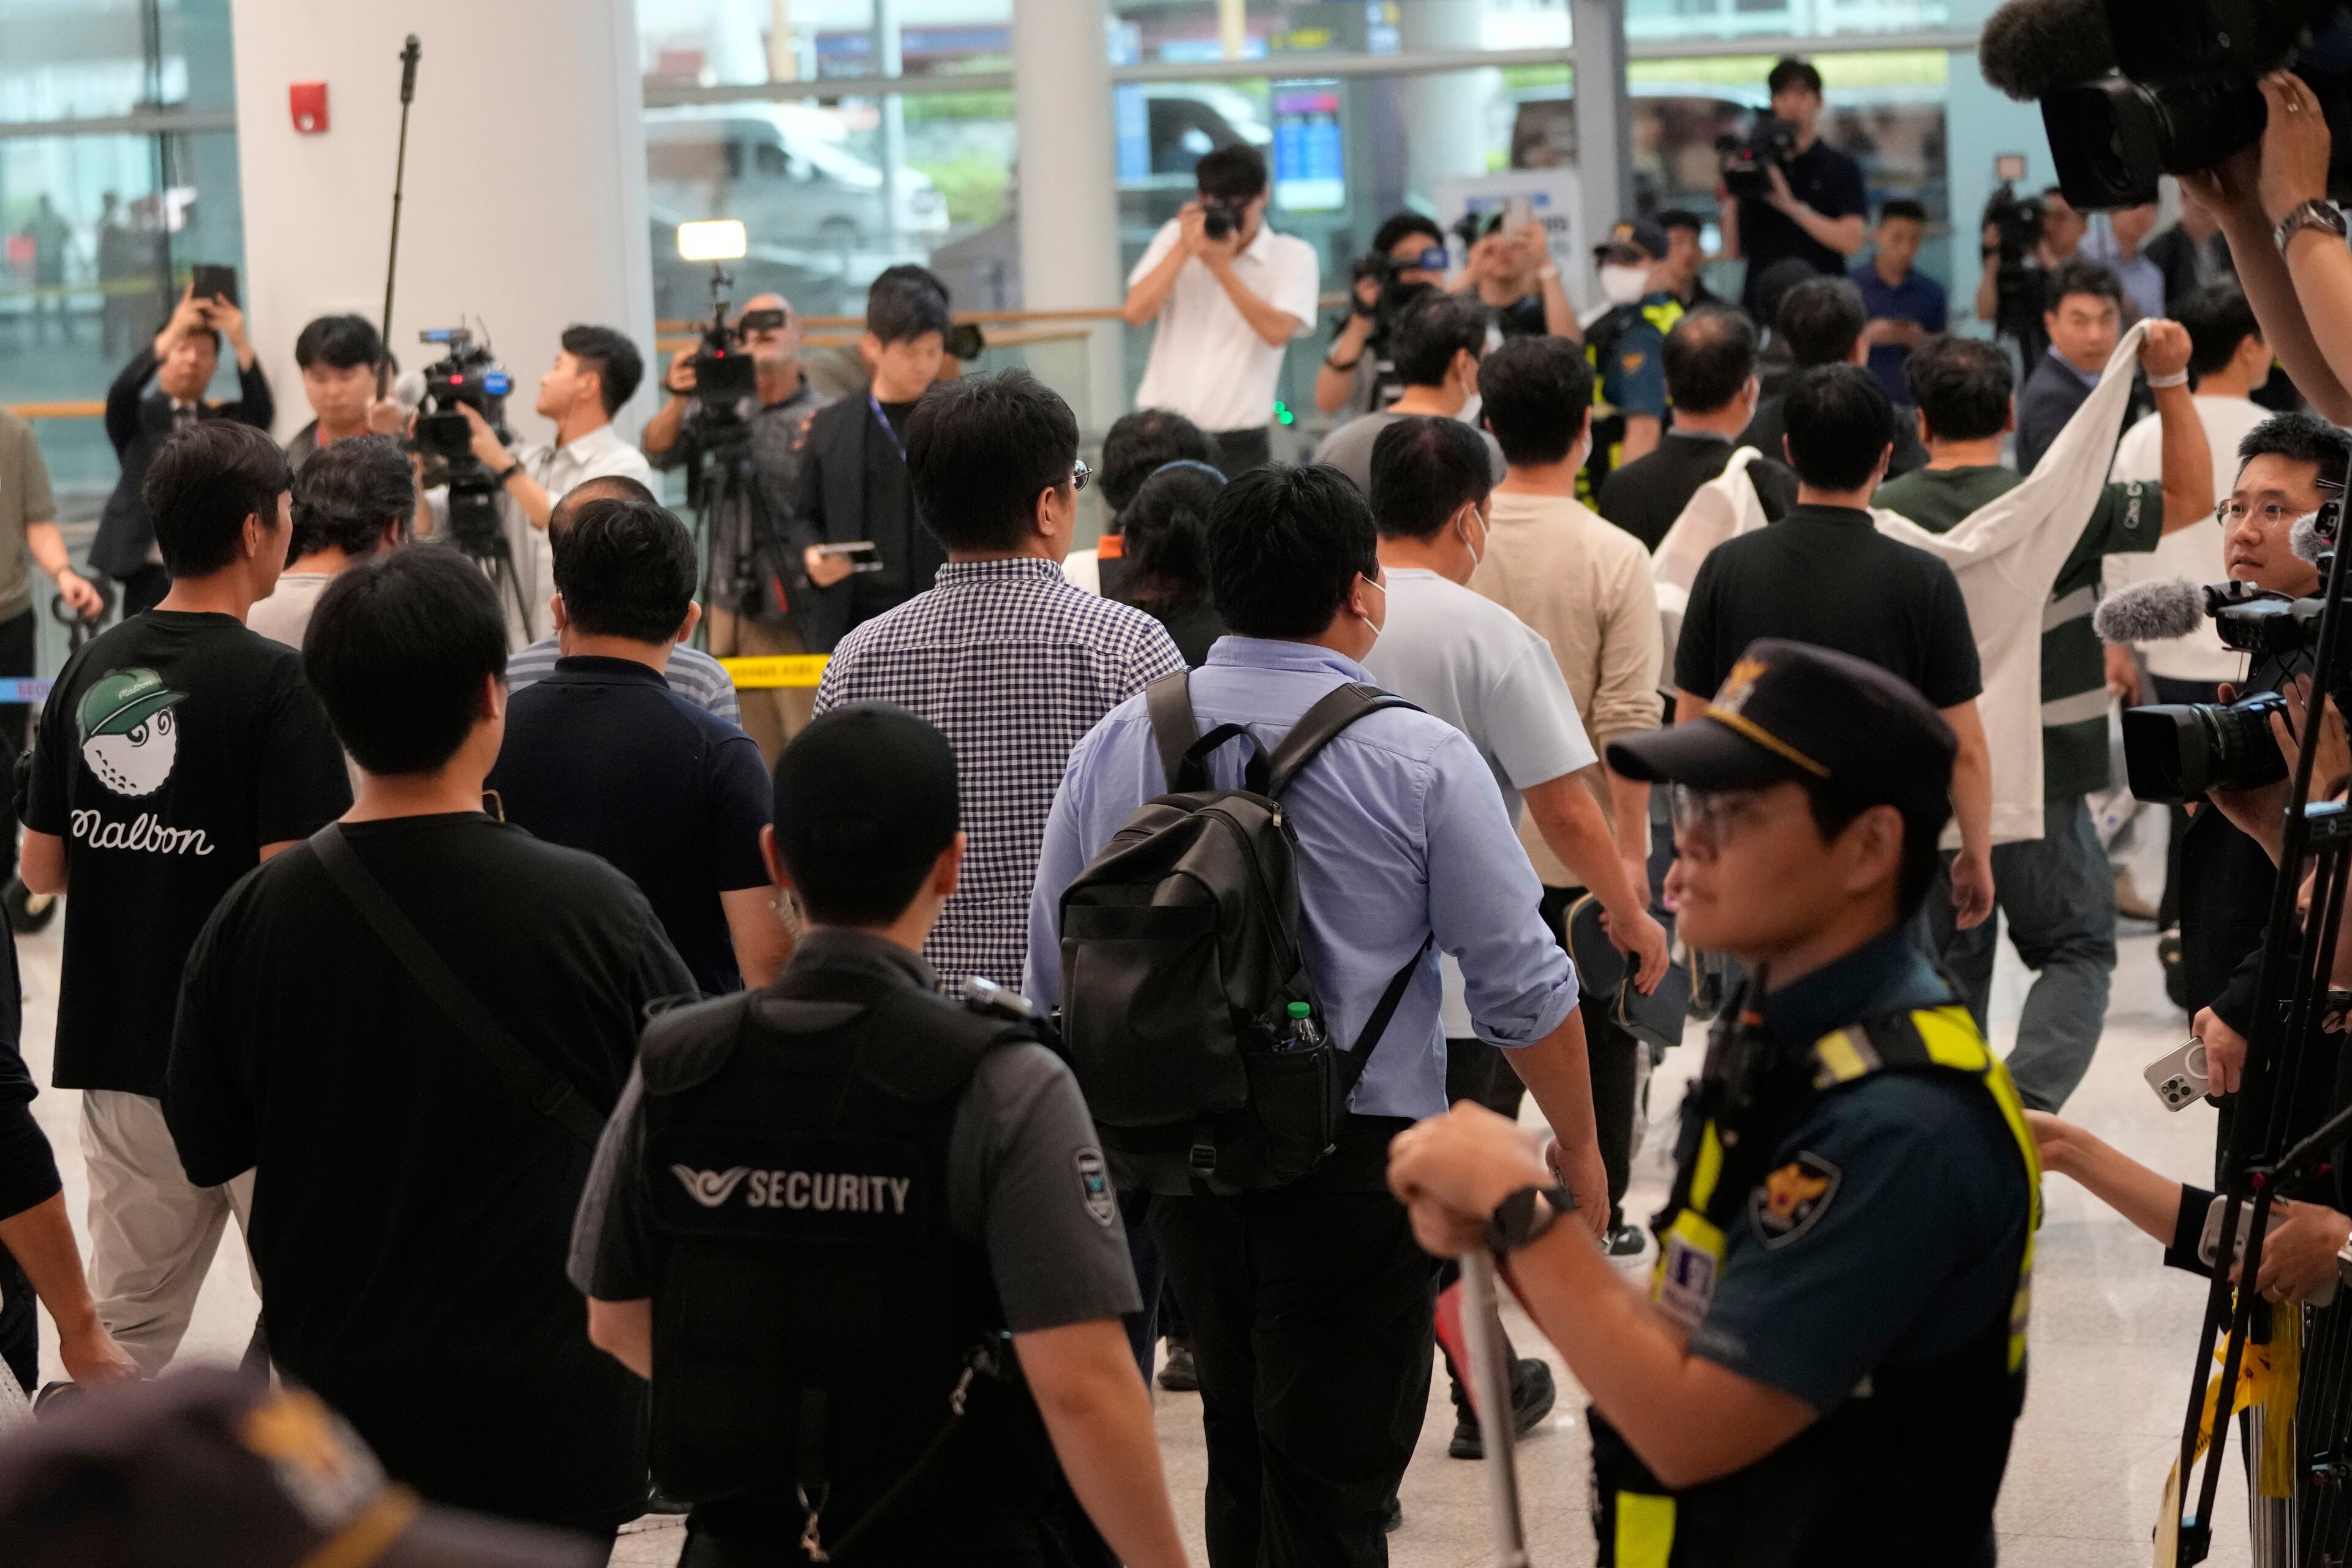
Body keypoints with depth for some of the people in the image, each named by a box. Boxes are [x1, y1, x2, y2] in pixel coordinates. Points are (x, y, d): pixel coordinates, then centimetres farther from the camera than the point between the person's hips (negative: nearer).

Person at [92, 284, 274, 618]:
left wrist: (240, 342, -19)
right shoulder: (137, 417, 7)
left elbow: (261, 412, -7)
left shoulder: (224, 421, 13)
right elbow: (121, 392, -15)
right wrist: (173, 333, -24)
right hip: (150, 570, -2)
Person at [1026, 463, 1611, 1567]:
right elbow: (1522, 987, -5)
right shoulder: (1419, 760, -9)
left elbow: (1056, 978, 7)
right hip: (1359, 1152, -4)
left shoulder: (1115, 746, 2)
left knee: (1240, 1452, 20)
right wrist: (1579, 1147, 8)